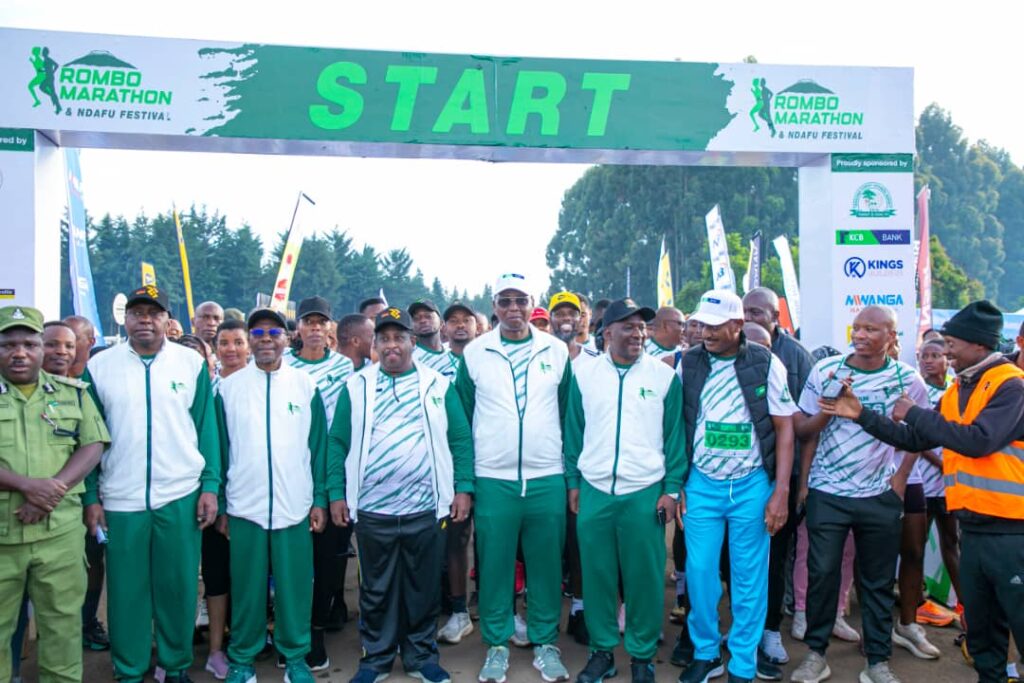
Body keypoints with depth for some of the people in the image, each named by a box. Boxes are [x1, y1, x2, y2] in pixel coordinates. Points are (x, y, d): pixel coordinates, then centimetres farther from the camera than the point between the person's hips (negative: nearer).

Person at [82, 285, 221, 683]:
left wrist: (210, 486, -4)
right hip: (120, 500, 1)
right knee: (126, 590, 9)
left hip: (181, 496, 0)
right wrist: (91, 496, 1)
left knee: (179, 586, 8)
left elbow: (207, 428, 1)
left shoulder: (193, 363, 1)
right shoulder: (99, 366, 3)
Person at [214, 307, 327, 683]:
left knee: (294, 586, 6)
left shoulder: (306, 385, 2)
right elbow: (220, 449, 6)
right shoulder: (229, 387, 3)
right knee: (246, 587, 9)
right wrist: (220, 505, 5)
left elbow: (319, 446, 4)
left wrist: (320, 499, 1)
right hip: (244, 507, 1)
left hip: (295, 507, 0)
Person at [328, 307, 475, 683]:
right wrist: (336, 493, -1)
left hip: (426, 510, 0)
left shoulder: (438, 385, 4)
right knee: (375, 590, 13)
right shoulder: (356, 387, 6)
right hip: (371, 510, 1)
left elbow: (460, 440, 3)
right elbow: (338, 443, 5)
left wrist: (463, 488, -4)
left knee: (423, 588, 11)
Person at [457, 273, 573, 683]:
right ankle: (496, 644, 24)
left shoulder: (557, 351, 4)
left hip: (547, 479, 1)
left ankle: (546, 643, 25)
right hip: (493, 480, 0)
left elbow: (569, 414, 8)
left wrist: (573, 474, 5)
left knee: (546, 565, 8)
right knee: (493, 566, 7)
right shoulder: (474, 353, 3)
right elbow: (463, 417, 6)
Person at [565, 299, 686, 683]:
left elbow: (675, 435, 1)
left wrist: (672, 488, -3)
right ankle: (601, 649, 26)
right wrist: (573, 481, 6)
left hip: (645, 493, -1)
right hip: (594, 492, 1)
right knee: (597, 573, 10)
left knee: (644, 576, 6)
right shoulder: (584, 375, 3)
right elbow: (573, 432, 9)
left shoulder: (664, 376, 0)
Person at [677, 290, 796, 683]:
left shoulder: (766, 364, -6)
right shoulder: (687, 364, 0)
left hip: (752, 485, -1)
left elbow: (785, 429, -2)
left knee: (749, 578, 8)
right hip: (701, 485, 2)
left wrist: (781, 492, -7)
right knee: (699, 573, 5)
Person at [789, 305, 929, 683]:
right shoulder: (824, 370, -2)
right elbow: (802, 428, 2)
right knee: (821, 573, 3)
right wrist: (830, 407, -16)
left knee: (878, 581, 10)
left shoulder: (908, 379, -1)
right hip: (826, 492, 0)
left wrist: (901, 477, 1)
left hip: (880, 495, 1)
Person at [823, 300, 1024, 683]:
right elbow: (915, 440, 14)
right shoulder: (955, 392, 13)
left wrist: (916, 413, -15)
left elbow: (978, 440, -25)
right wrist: (862, 416, 6)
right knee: (980, 623, 18)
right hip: (973, 527, 8)